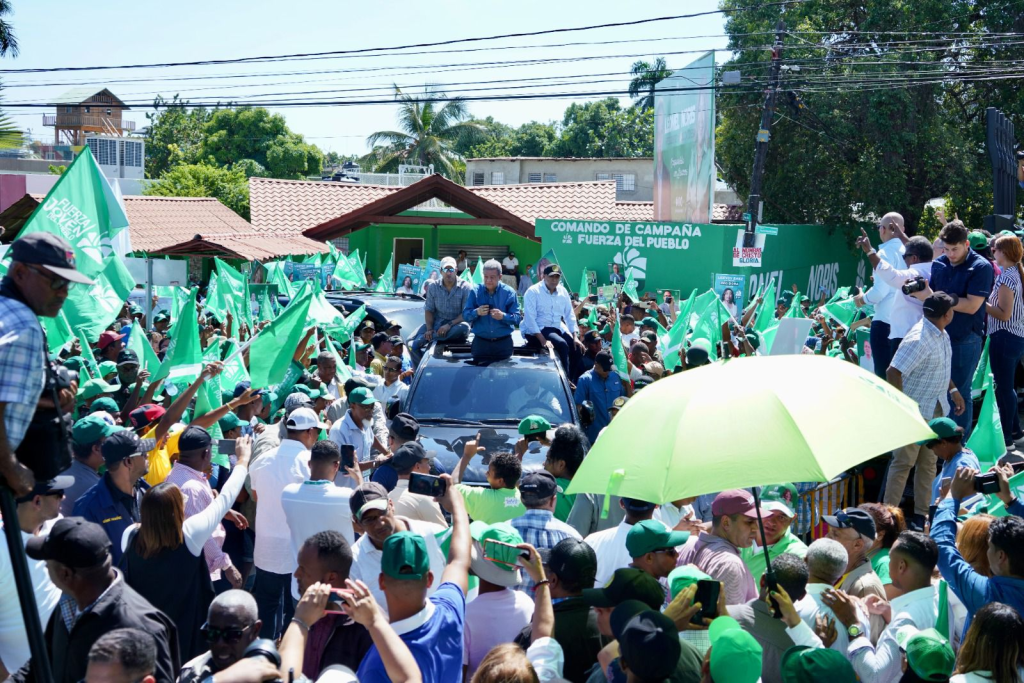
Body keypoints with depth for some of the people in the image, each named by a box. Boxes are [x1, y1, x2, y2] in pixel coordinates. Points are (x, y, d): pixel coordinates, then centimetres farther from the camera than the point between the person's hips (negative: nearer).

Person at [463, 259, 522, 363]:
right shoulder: (475, 292, 1)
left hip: (503, 343, -1)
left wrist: (503, 316, -25)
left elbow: (518, 319, -6)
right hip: (480, 343, 1)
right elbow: (465, 315, -1)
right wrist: (476, 312, -22)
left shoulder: (509, 292, -2)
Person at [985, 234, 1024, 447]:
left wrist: (981, 303, -13)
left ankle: (1006, 437, 3)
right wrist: (989, 300, 14)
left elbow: (1004, 314, -20)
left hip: (1004, 338, -10)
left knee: (1003, 388, -2)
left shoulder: (1007, 278, -18)